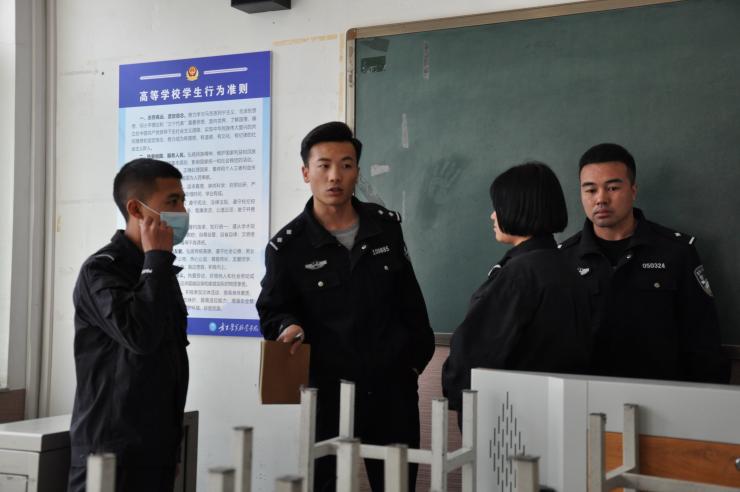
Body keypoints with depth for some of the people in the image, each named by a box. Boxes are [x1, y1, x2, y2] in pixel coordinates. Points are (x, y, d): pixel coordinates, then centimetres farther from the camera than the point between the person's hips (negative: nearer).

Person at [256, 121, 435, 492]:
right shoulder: (287, 246, -7)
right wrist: (289, 326, -20)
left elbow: (409, 298, 12)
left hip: (394, 385, 3)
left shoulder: (386, 226, 4)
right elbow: (273, 311, 2)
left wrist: (418, 356, 11)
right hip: (329, 390, -2)